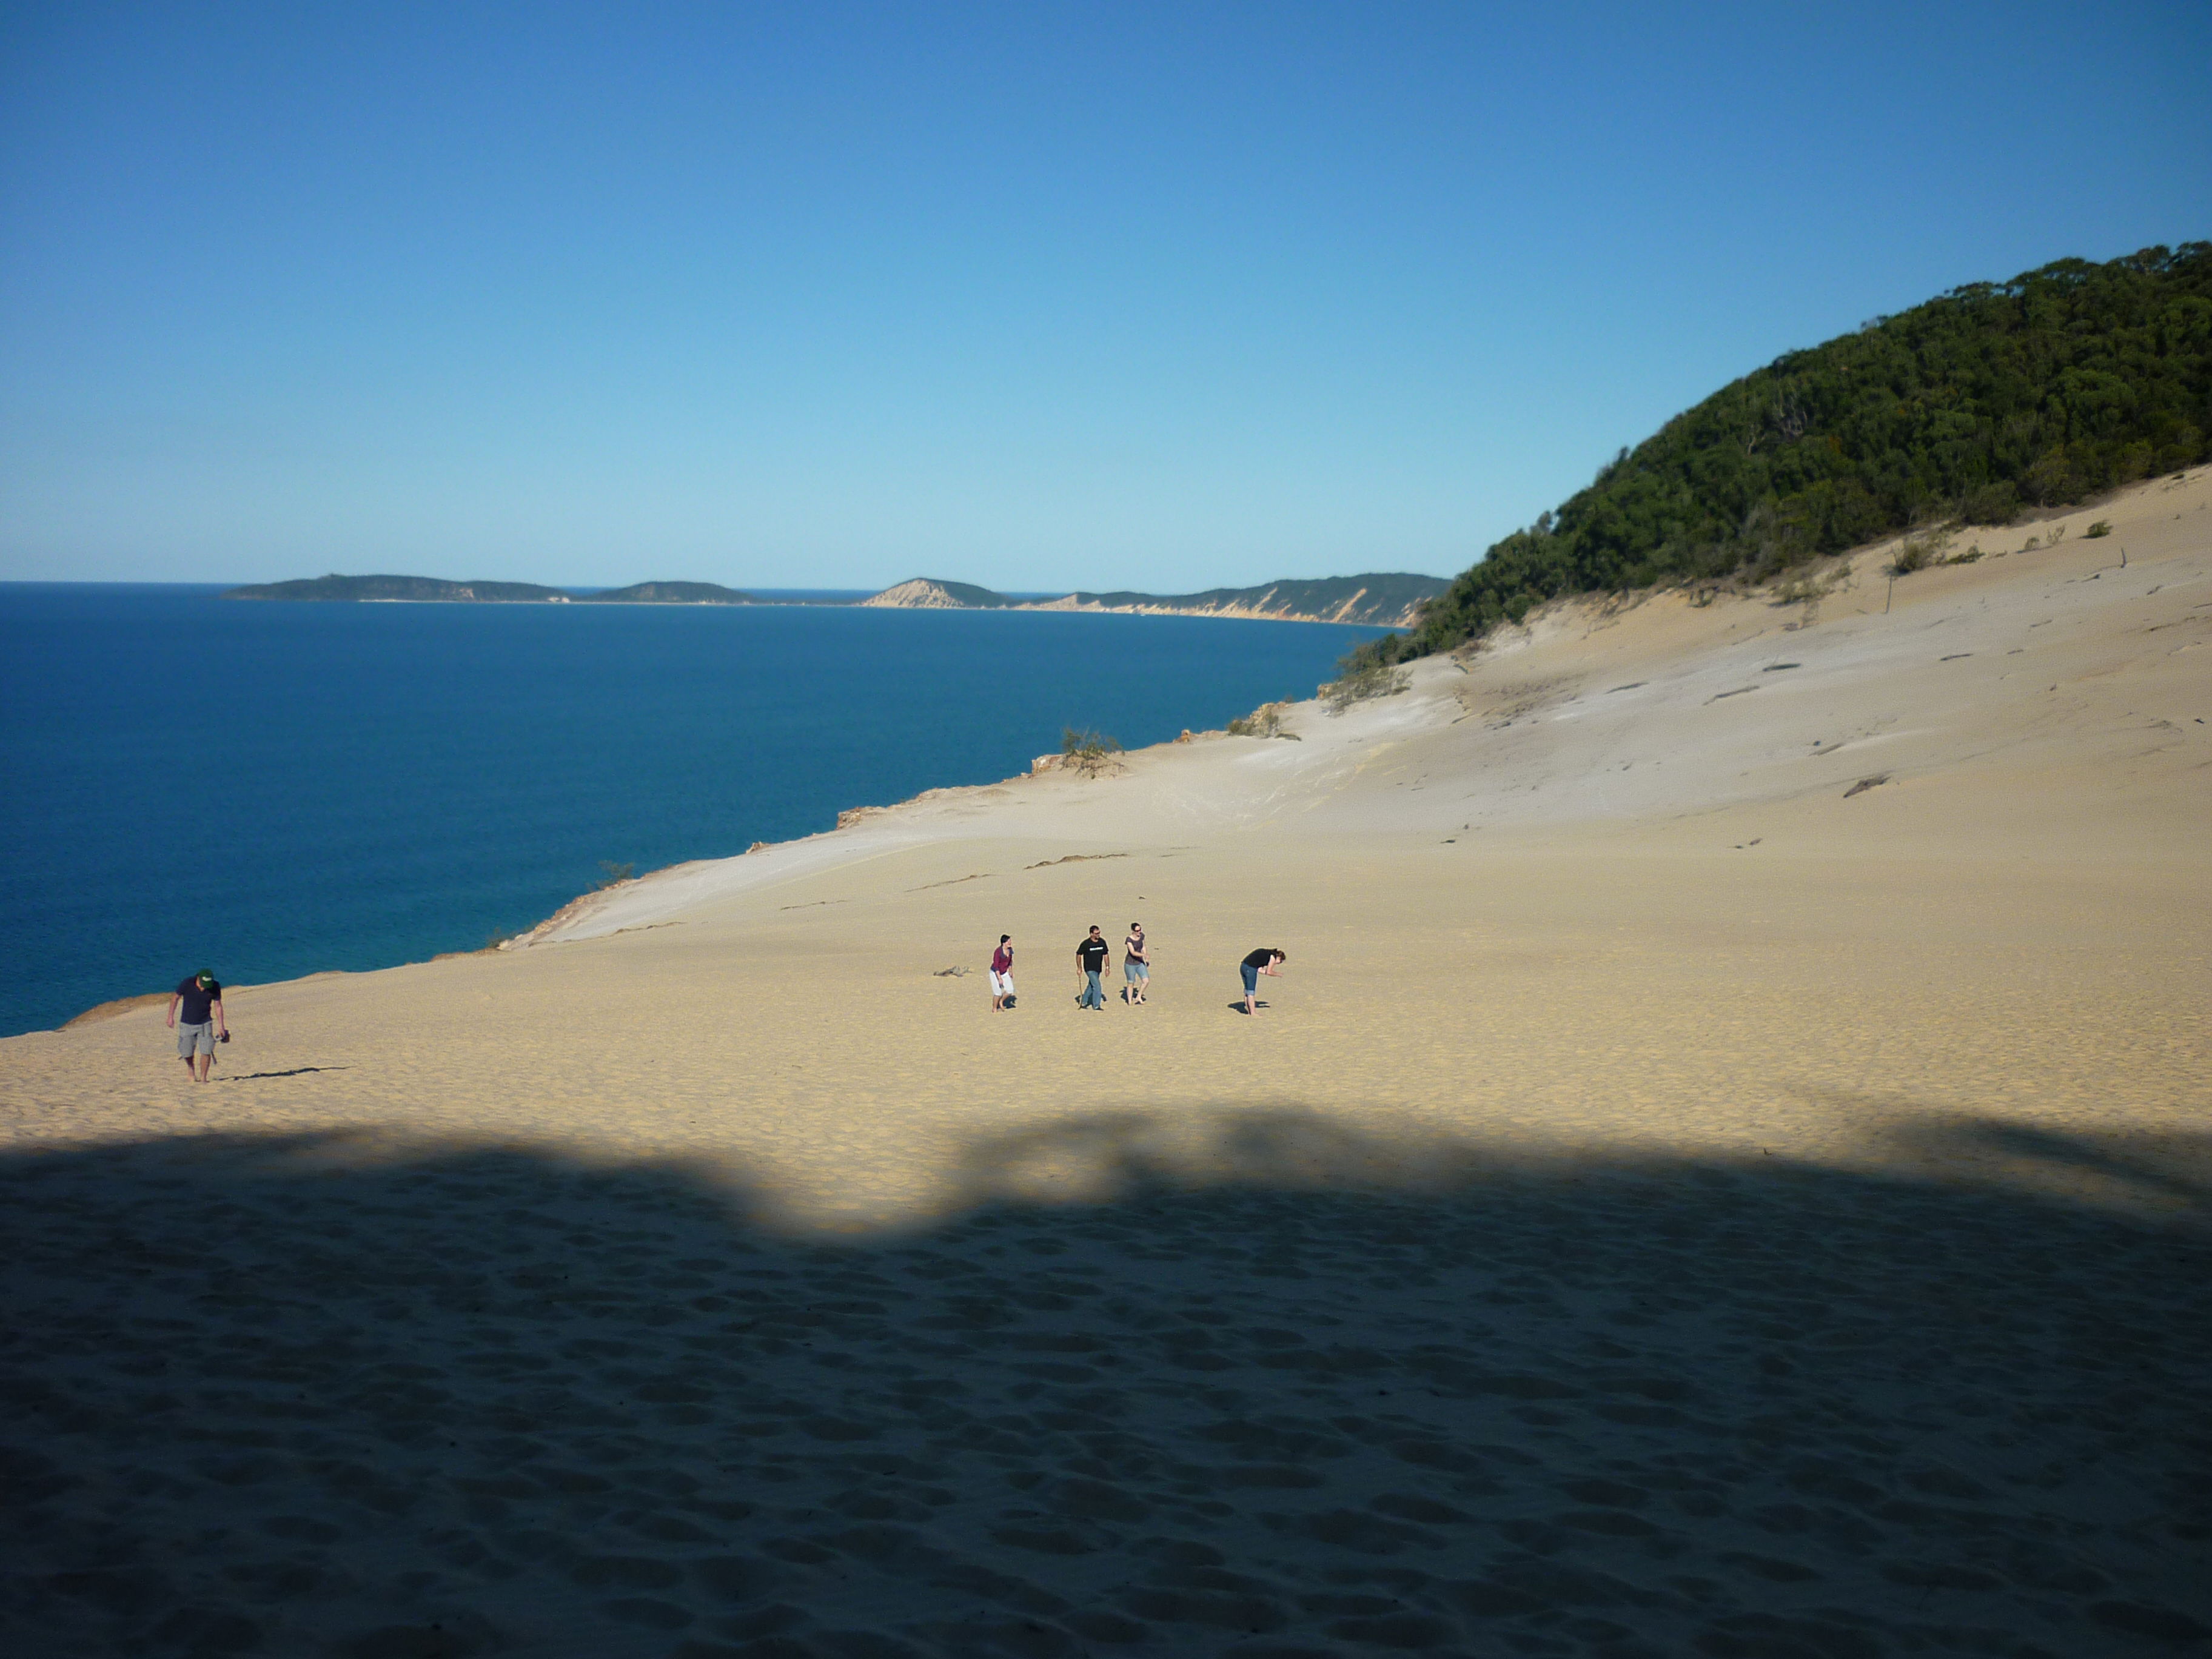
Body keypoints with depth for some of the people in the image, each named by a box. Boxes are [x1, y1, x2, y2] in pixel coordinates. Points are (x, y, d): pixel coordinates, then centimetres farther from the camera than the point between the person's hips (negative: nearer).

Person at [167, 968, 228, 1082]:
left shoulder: (215, 987, -13)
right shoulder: (187, 984, -18)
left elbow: (218, 1006, -1)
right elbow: (175, 997, -1)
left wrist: (221, 1026, 0)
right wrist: (171, 1017, 1)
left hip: (205, 1024, 0)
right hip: (187, 1024, 0)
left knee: (206, 1051, -10)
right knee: (187, 1052, 3)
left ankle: (203, 1077, 3)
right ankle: (190, 1067, 36)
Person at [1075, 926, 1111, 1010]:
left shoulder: (1102, 942, -1)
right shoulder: (1086, 944, -14)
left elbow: (1106, 955, 8)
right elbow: (1078, 955, -4)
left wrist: (1107, 967, 6)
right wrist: (1079, 968, -4)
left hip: (1098, 969, 6)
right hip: (1089, 969, -6)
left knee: (1091, 986, 16)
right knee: (1097, 986, -12)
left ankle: (1083, 1002, 31)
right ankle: (1096, 1006, -3)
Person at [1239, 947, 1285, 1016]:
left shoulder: (1267, 953, 25)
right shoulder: (1273, 957, 0)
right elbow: (1269, 972, -1)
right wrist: (1278, 975, 15)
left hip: (1243, 965, 9)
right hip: (1251, 969, -9)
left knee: (1247, 990, 15)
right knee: (1251, 992, -3)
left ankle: (1249, 1011, 22)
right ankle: (1253, 1013, 2)